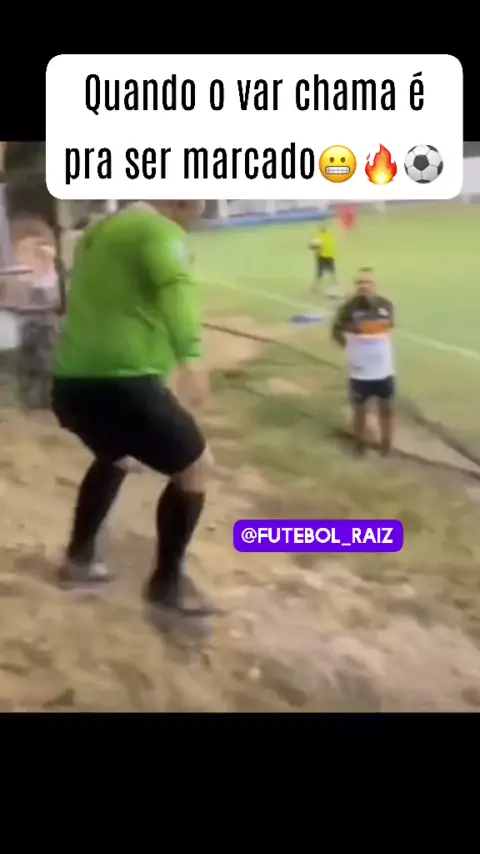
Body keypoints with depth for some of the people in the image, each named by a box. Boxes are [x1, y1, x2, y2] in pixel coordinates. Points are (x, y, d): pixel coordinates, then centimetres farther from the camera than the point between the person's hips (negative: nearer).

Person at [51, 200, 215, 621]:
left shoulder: (101, 230, 21)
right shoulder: (161, 232, -7)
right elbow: (176, 287, -29)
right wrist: (190, 357, -42)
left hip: (71, 381, 9)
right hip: (118, 382, -9)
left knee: (116, 457, 35)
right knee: (195, 467, 6)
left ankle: (80, 557, 41)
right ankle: (167, 583, 15)